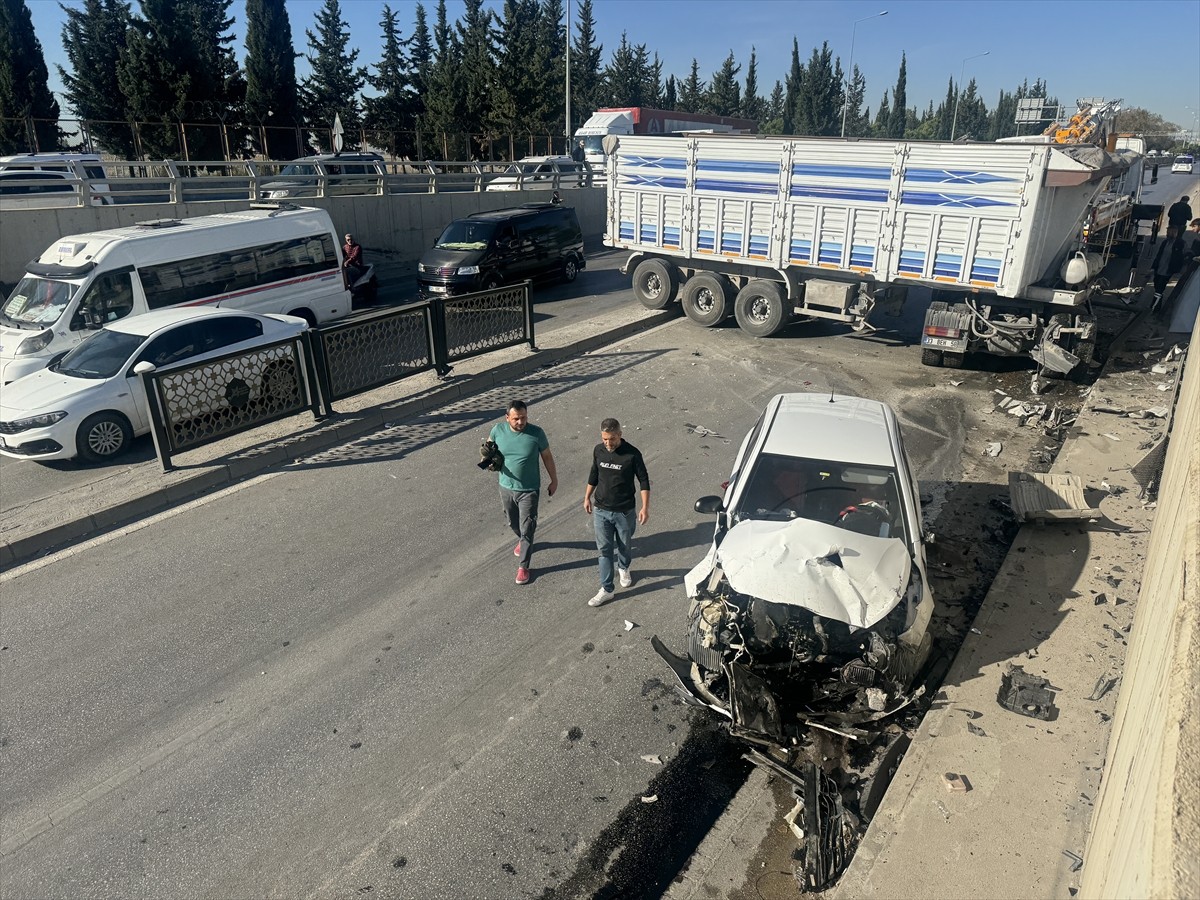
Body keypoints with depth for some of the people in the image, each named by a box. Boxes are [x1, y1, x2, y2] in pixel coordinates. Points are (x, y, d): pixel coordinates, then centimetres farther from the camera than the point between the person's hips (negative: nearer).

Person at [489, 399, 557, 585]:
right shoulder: (498, 430, -11)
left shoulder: (536, 433, -18)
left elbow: (547, 456, -4)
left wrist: (554, 480, 3)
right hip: (506, 488, 4)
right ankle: (522, 541, 56)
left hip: (529, 490, -3)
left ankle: (523, 567, 17)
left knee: (527, 529, 2)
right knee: (513, 523, 24)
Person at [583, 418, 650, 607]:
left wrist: (645, 508, -14)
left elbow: (644, 481, -10)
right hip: (601, 510, 2)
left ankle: (623, 569, 49)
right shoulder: (598, 450, -5)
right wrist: (587, 497, 15)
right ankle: (606, 590, 13)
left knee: (624, 545, 18)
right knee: (604, 549, 5)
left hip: (624, 511, -2)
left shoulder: (632, 454, -18)